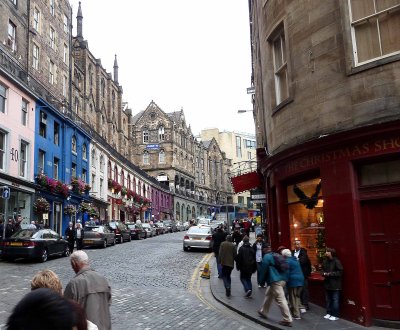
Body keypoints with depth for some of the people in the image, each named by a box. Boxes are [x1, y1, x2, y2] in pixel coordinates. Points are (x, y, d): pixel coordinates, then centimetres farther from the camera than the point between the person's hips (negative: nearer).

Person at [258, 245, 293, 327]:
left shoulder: (266, 257, -3)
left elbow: (264, 269, -2)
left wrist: (262, 280, 12)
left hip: (275, 280, -9)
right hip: (283, 279, 9)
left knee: (280, 299, -8)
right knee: (269, 294, 24)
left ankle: (288, 320, -9)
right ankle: (263, 312, 34)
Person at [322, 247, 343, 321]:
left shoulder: (336, 261, -14)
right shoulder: (325, 261, 7)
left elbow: (340, 272, -16)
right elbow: (323, 270, 19)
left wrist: (330, 274, -18)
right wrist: (324, 273, -3)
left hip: (335, 284, -7)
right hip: (327, 283, 7)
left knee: (335, 300, 0)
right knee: (328, 299, 15)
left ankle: (335, 315, 7)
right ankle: (329, 313, 26)